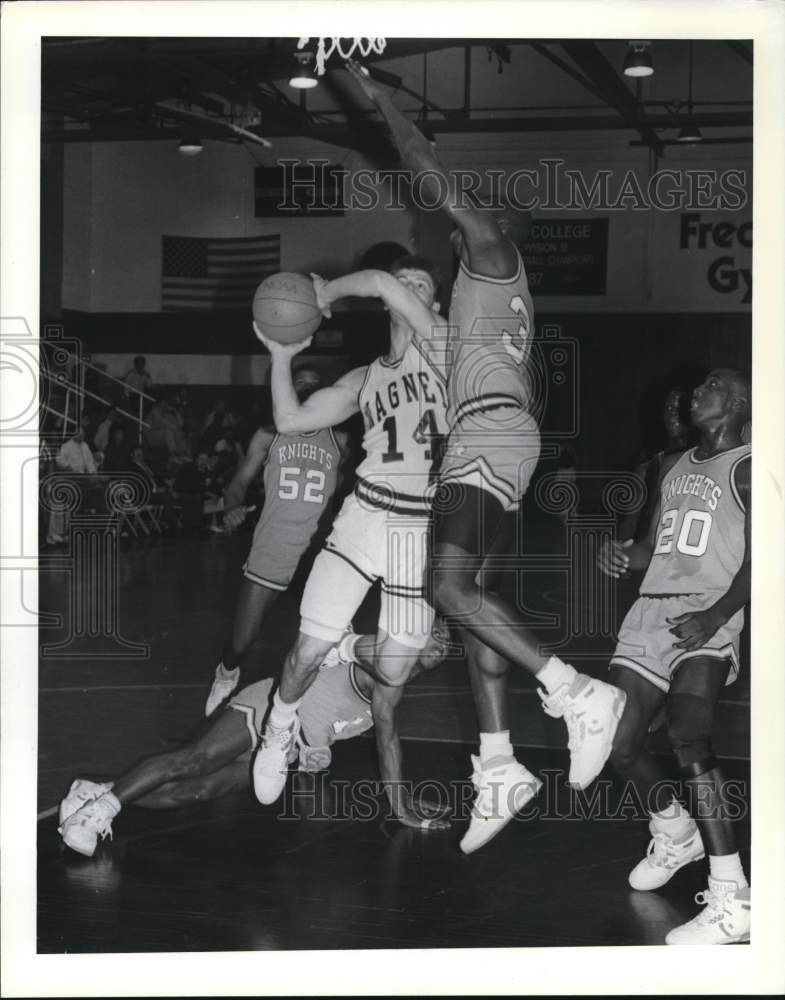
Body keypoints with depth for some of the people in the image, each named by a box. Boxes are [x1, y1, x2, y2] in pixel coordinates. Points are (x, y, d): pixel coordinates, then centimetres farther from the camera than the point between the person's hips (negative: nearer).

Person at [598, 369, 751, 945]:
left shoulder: (745, 469, -2)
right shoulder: (673, 468, 21)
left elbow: (757, 560, -10)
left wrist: (716, 615, -25)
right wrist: (626, 556, 3)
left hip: (709, 616, -8)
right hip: (653, 609, 8)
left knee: (689, 738, -28)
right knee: (619, 744, 6)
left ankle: (731, 902, -28)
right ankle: (676, 835, 35)